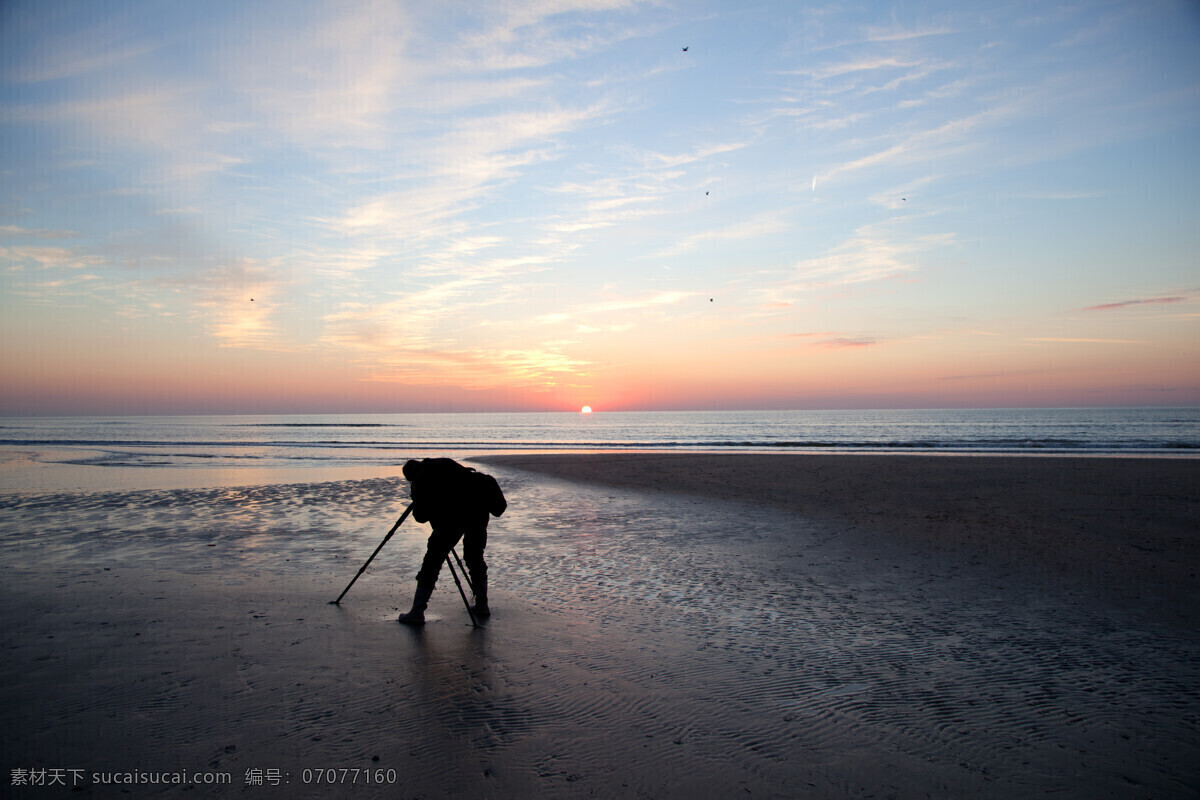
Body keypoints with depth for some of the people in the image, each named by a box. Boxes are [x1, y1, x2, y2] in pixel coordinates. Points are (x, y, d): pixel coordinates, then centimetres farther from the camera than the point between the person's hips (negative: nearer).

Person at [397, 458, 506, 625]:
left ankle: (417, 612, 4)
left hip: (454, 517, -6)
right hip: (479, 510, 6)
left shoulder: (419, 479, 7)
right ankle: (481, 606, 26)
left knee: (432, 562, 4)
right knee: (475, 558, 21)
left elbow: (421, 517, 4)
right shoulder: (445, 463, 24)